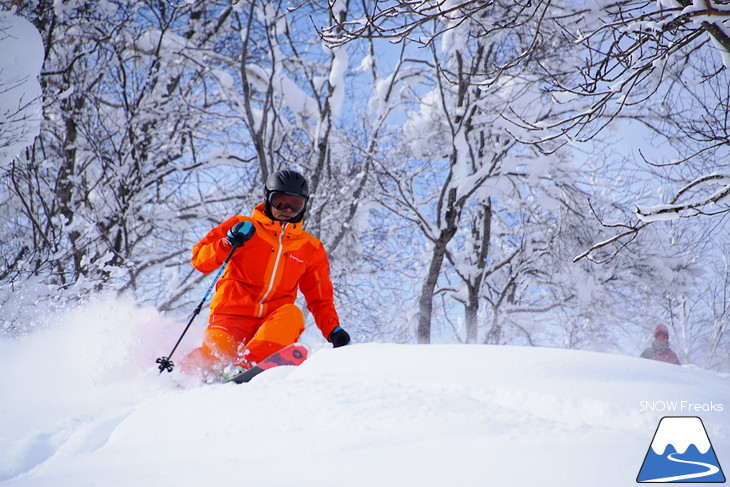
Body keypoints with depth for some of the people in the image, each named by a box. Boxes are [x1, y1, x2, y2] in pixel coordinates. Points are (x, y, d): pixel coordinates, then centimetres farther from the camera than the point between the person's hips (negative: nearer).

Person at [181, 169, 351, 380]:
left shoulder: (311, 249, 16)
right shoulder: (242, 227, 8)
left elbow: (320, 300, 17)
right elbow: (200, 259, 2)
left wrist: (334, 331, -1)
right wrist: (228, 243, -17)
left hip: (272, 324, 2)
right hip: (233, 316, -2)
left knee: (291, 315, -32)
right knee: (212, 359, -30)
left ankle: (246, 365, -46)